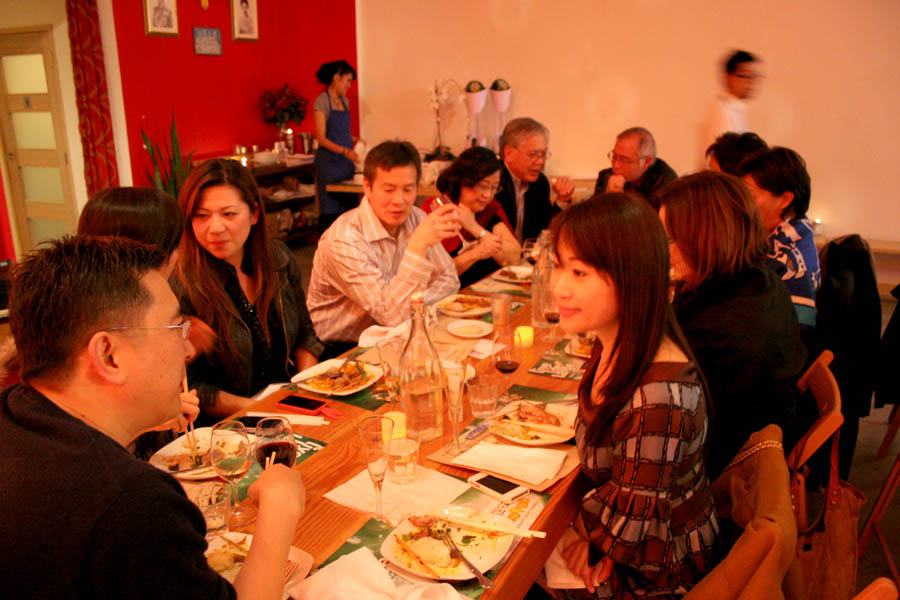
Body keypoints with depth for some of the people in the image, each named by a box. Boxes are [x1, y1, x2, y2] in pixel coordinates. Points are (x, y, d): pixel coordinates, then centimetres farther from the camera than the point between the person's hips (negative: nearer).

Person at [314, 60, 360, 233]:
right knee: (331, 211, -7)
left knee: (348, 206, 2)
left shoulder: (344, 101, 15)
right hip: (329, 162, -7)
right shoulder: (322, 101, -7)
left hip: (346, 162, 7)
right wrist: (344, 150, -24)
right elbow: (321, 138, -13)